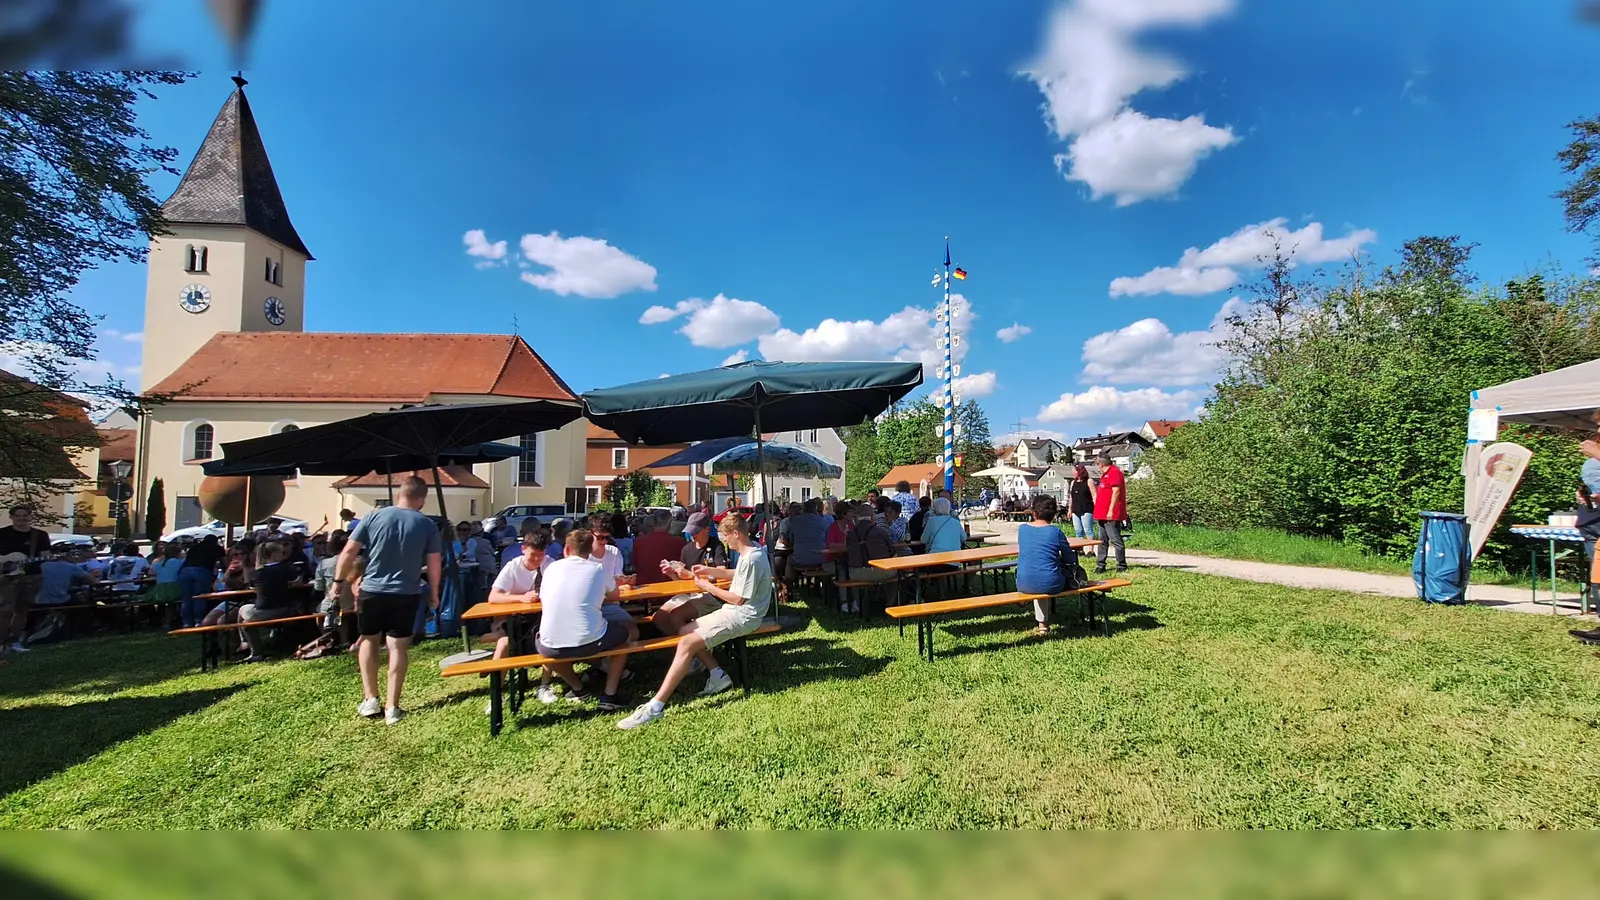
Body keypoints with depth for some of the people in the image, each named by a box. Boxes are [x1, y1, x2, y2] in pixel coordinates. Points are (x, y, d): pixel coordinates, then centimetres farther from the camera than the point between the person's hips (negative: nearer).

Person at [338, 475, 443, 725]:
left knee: (368, 640, 20)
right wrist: (434, 594, 10)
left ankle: (370, 700, 19)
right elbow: (434, 564, -2)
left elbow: (349, 552, -2)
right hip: (406, 595, -1)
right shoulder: (427, 525, -2)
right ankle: (392, 707, 7)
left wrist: (338, 581, 9)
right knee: (398, 647, 6)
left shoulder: (374, 516, -2)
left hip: (371, 591, 1)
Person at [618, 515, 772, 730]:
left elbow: (738, 599, -20)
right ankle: (717, 675, 7)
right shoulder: (752, 552, 9)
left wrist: (707, 586, -9)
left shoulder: (751, 560, -22)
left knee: (686, 642, -23)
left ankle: (655, 706, -22)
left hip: (741, 615, -11)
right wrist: (711, 571, 12)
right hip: (736, 609, 11)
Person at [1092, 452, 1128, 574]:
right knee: (1103, 541, 10)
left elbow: (1116, 491, -19)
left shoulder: (1114, 472, -12)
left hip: (1111, 515, -10)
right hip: (1103, 514, 10)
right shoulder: (1106, 474, 19)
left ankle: (1122, 565, 3)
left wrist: (1111, 510, -21)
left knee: (1115, 540, -5)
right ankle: (1100, 565, 14)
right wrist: (1098, 512, 22)